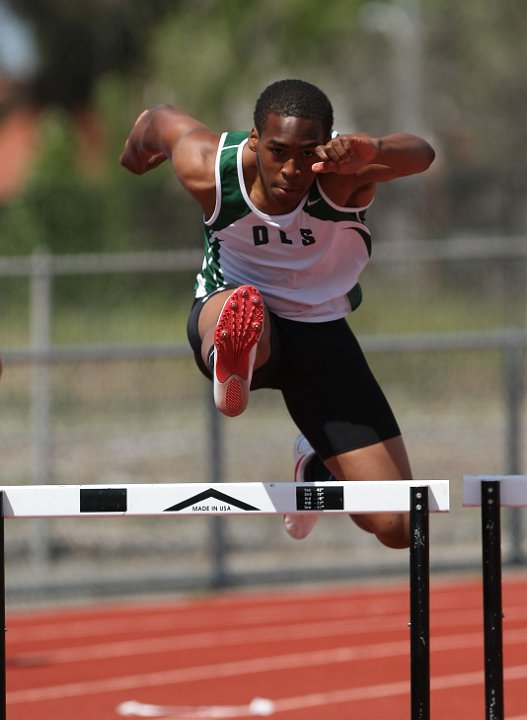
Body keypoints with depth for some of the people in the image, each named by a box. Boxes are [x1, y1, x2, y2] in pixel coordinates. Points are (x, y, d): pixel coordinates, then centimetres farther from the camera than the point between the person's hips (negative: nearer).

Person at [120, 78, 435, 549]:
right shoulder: (210, 171, -24)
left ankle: (317, 465, 31)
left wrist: (373, 153, -75)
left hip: (322, 331, 2)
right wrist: (136, 150, 25)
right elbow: (163, 120, 0)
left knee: (397, 528, 1)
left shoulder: (343, 173, -29)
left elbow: (420, 155, -52)